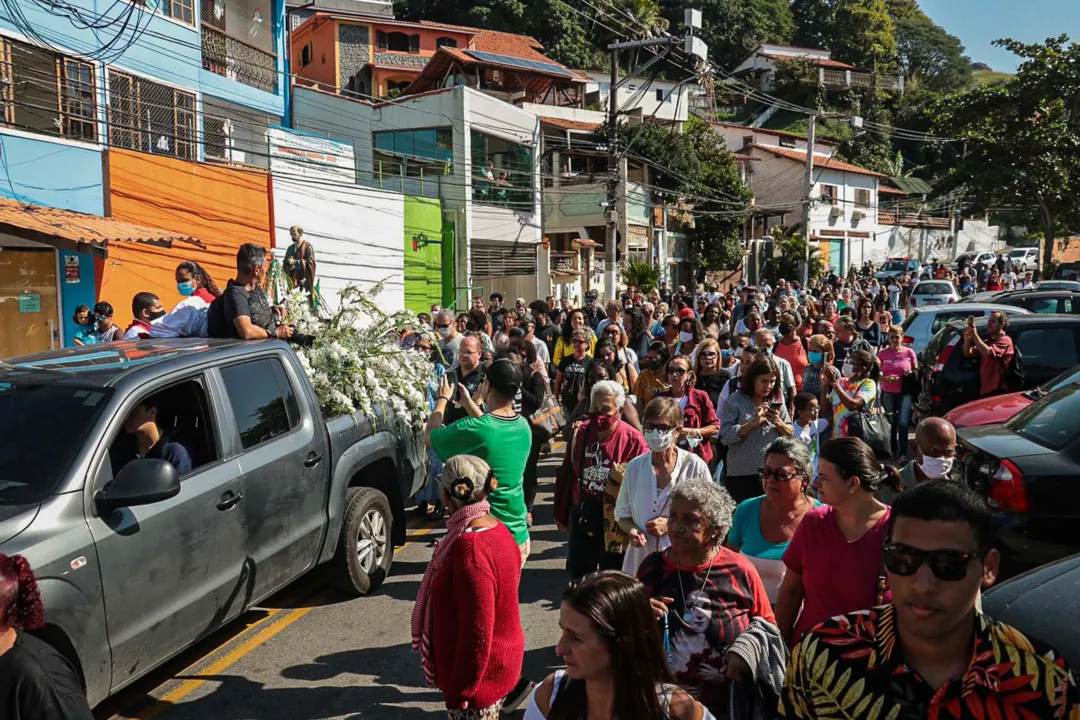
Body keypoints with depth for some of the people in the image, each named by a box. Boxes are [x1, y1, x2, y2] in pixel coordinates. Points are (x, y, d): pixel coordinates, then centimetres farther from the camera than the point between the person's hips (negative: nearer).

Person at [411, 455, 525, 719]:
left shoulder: (470, 548, -30)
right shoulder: (496, 529, -2)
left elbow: (478, 632, -28)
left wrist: (459, 689, -17)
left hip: (479, 676, -8)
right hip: (499, 663, 8)